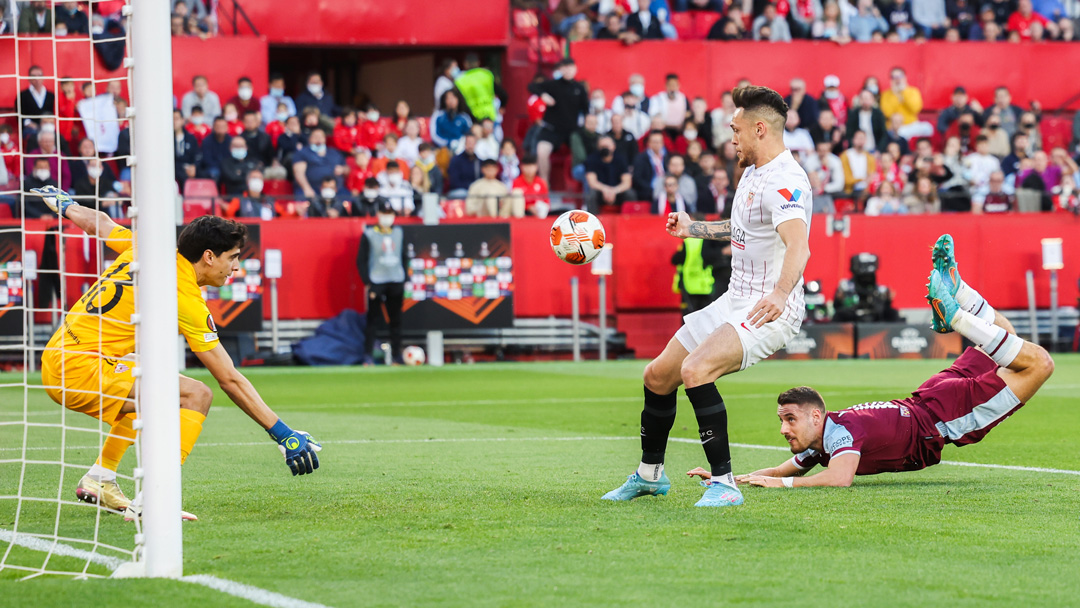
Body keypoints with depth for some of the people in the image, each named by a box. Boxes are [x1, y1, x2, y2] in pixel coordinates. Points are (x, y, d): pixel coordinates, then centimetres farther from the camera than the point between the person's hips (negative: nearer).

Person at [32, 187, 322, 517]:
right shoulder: (187, 302, -12)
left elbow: (98, 221, 26)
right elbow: (229, 380, -11)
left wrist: (64, 205, 50)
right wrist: (284, 434, -7)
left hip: (55, 360, 9)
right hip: (80, 368, -9)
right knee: (197, 395, -16)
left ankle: (100, 477, 30)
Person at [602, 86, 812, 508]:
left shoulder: (784, 181, -20)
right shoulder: (752, 172, 13)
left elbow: (798, 245, -38)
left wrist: (779, 295, -54)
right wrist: (693, 228, 39)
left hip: (769, 312, -10)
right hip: (734, 301, 10)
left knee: (695, 370, -32)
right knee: (658, 377, 14)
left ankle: (724, 484, -25)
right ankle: (649, 475, 35)